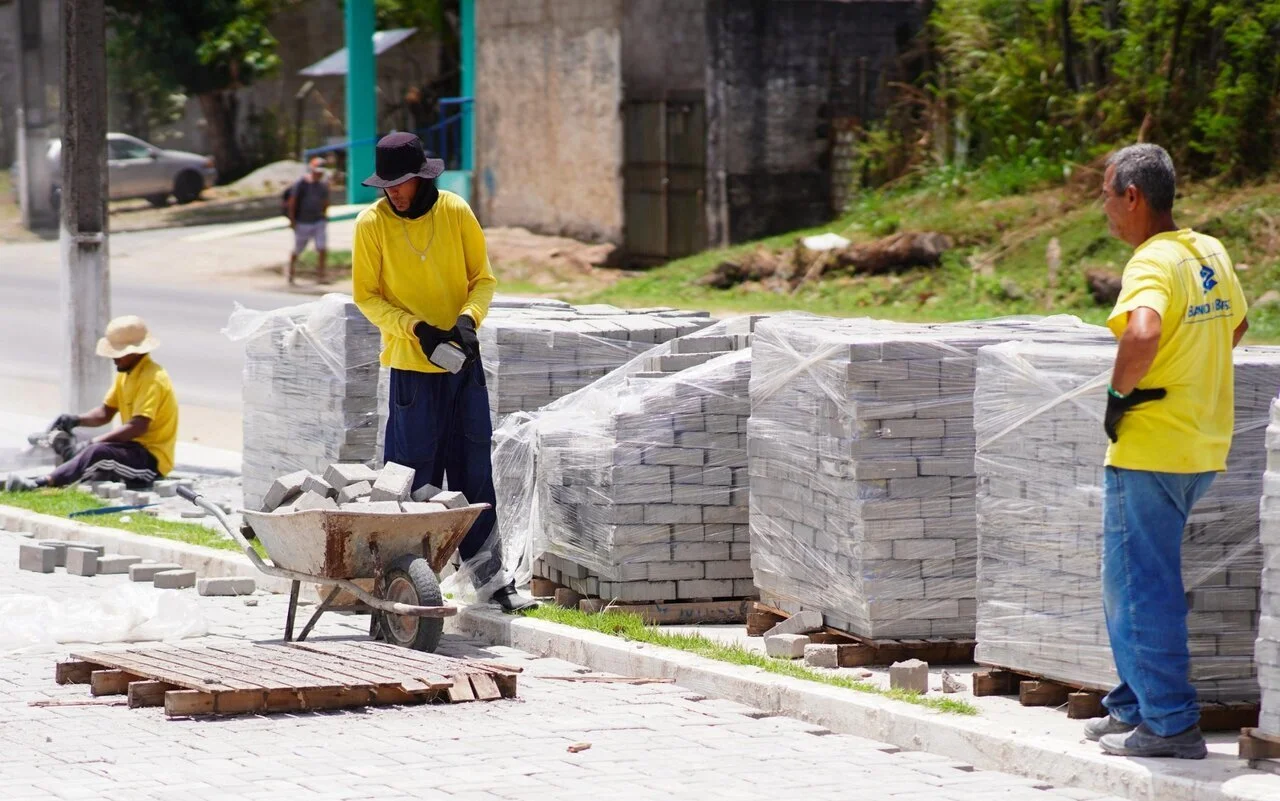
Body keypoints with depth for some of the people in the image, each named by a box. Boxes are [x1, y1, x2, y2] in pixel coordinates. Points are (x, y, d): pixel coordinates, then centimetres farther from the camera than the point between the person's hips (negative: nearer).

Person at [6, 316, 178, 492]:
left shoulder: (152, 378, -17)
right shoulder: (125, 374, 13)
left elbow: (138, 427, -26)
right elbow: (105, 413, 15)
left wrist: (91, 443, -29)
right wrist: (75, 420, -6)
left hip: (152, 459, -11)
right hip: (135, 449, 11)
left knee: (98, 452, -32)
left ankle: (42, 484, -42)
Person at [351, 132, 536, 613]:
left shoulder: (456, 213, -1)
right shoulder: (372, 224, -6)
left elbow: (483, 279, 6)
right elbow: (366, 296, -2)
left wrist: (469, 318, -13)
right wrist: (414, 328, -16)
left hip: (464, 362, 2)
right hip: (411, 366, -2)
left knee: (474, 473, 6)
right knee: (415, 479, -2)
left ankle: (489, 576, 12)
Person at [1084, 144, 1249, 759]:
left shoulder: (1153, 264, -18)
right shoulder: (1211, 253, 10)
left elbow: (1142, 334, -37)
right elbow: (1235, 323, 28)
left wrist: (1120, 392, -21)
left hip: (1151, 449, -9)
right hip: (1204, 447, 9)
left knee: (1141, 586, -2)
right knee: (1130, 579, 20)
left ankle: (1170, 724, -2)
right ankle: (1133, 707, 25)